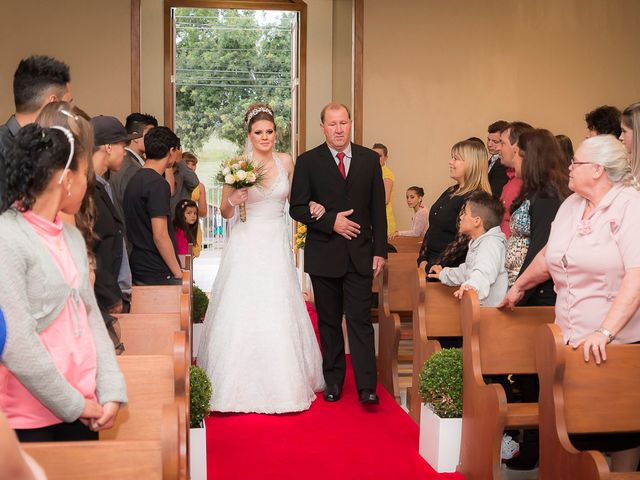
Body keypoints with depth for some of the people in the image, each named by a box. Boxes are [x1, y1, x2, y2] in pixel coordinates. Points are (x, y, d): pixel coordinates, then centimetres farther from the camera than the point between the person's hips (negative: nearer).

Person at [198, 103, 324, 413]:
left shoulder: (286, 162, 5)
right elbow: (225, 213, 3)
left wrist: (313, 206, 0)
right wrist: (233, 200, -17)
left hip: (277, 245, 2)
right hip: (247, 244, -2)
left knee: (279, 314, 3)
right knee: (242, 313, -3)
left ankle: (281, 384, 15)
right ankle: (240, 384, 8)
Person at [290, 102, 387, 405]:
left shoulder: (369, 159, 6)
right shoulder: (308, 161, 0)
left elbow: (378, 209, 7)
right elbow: (297, 208, -2)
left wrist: (380, 251, 2)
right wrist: (330, 222, -15)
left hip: (360, 254, 0)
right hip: (324, 254, 0)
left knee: (360, 320, -5)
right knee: (328, 321, 9)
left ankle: (366, 387, -4)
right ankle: (333, 381, 20)